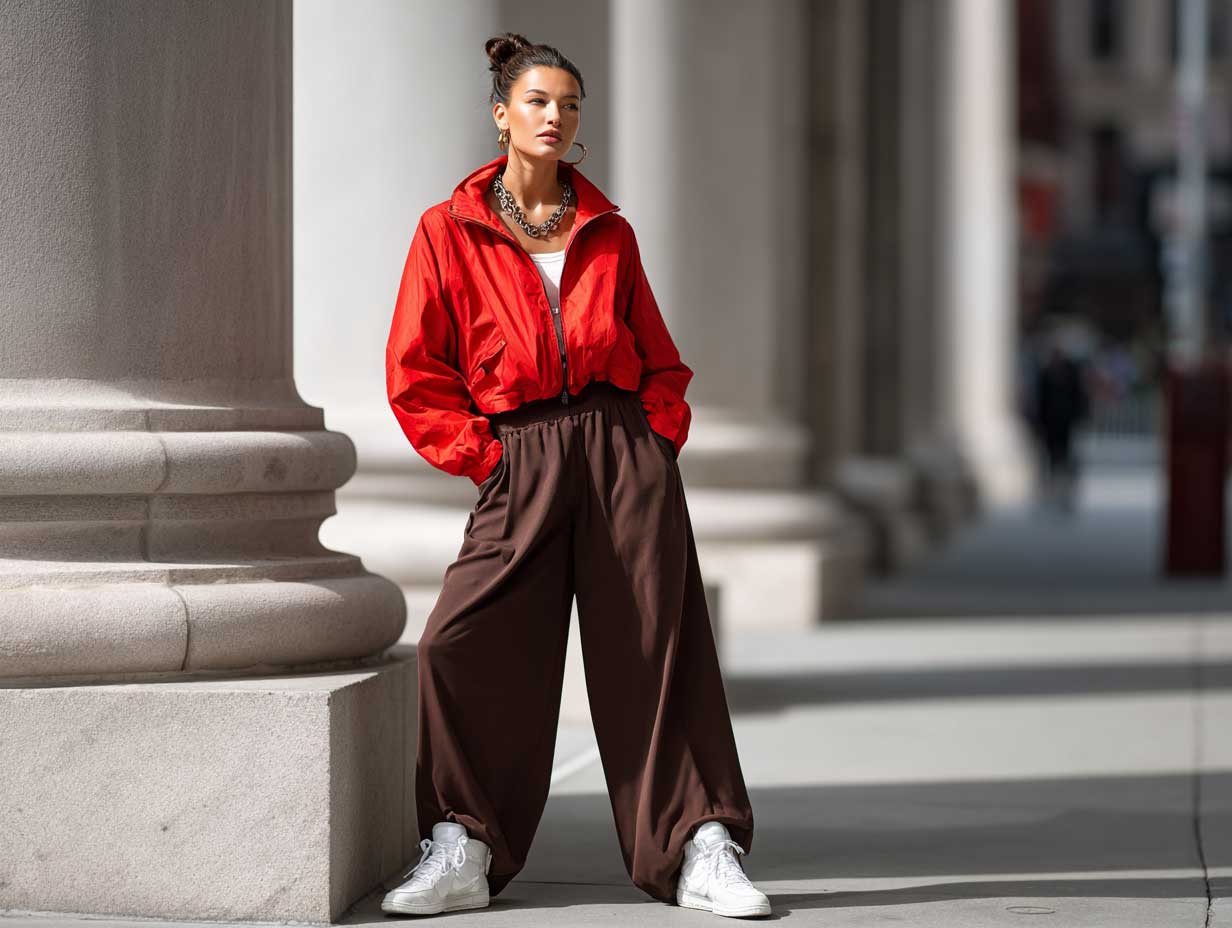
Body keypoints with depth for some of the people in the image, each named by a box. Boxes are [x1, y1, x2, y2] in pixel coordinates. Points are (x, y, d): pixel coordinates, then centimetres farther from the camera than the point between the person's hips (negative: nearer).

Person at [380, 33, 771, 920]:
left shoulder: (608, 232, 12)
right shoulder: (449, 231, 5)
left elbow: (660, 360, 19)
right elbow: (414, 377, 4)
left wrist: (657, 439, 3)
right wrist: (484, 457, -3)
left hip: (627, 454, 1)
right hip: (521, 464, -1)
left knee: (656, 650, -1)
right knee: (460, 646, -12)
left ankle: (704, 853, 3)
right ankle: (461, 854, 1)